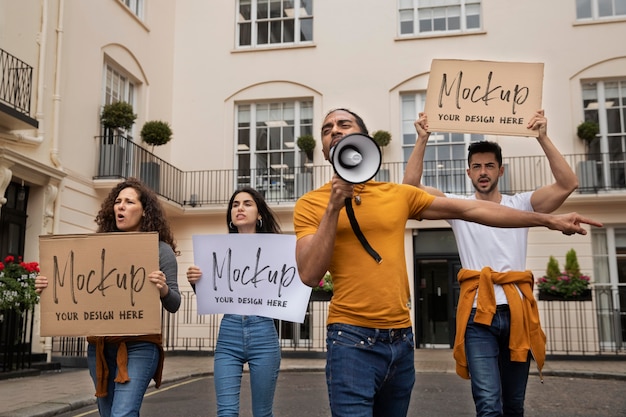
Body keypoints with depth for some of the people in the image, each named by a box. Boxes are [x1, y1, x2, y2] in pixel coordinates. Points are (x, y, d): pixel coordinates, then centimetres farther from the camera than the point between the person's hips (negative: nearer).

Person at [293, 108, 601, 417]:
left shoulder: (398, 194, 8)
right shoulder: (311, 204, -2)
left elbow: (471, 209, 9)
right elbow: (309, 275, -12)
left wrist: (549, 220, 10)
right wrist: (334, 207, -16)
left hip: (401, 337, 4)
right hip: (353, 338, -4)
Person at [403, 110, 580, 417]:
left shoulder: (521, 204, 10)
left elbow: (568, 184, -2)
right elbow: (410, 186, -3)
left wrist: (543, 139, -8)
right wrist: (422, 140, -8)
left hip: (517, 311, 2)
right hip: (478, 314, -2)